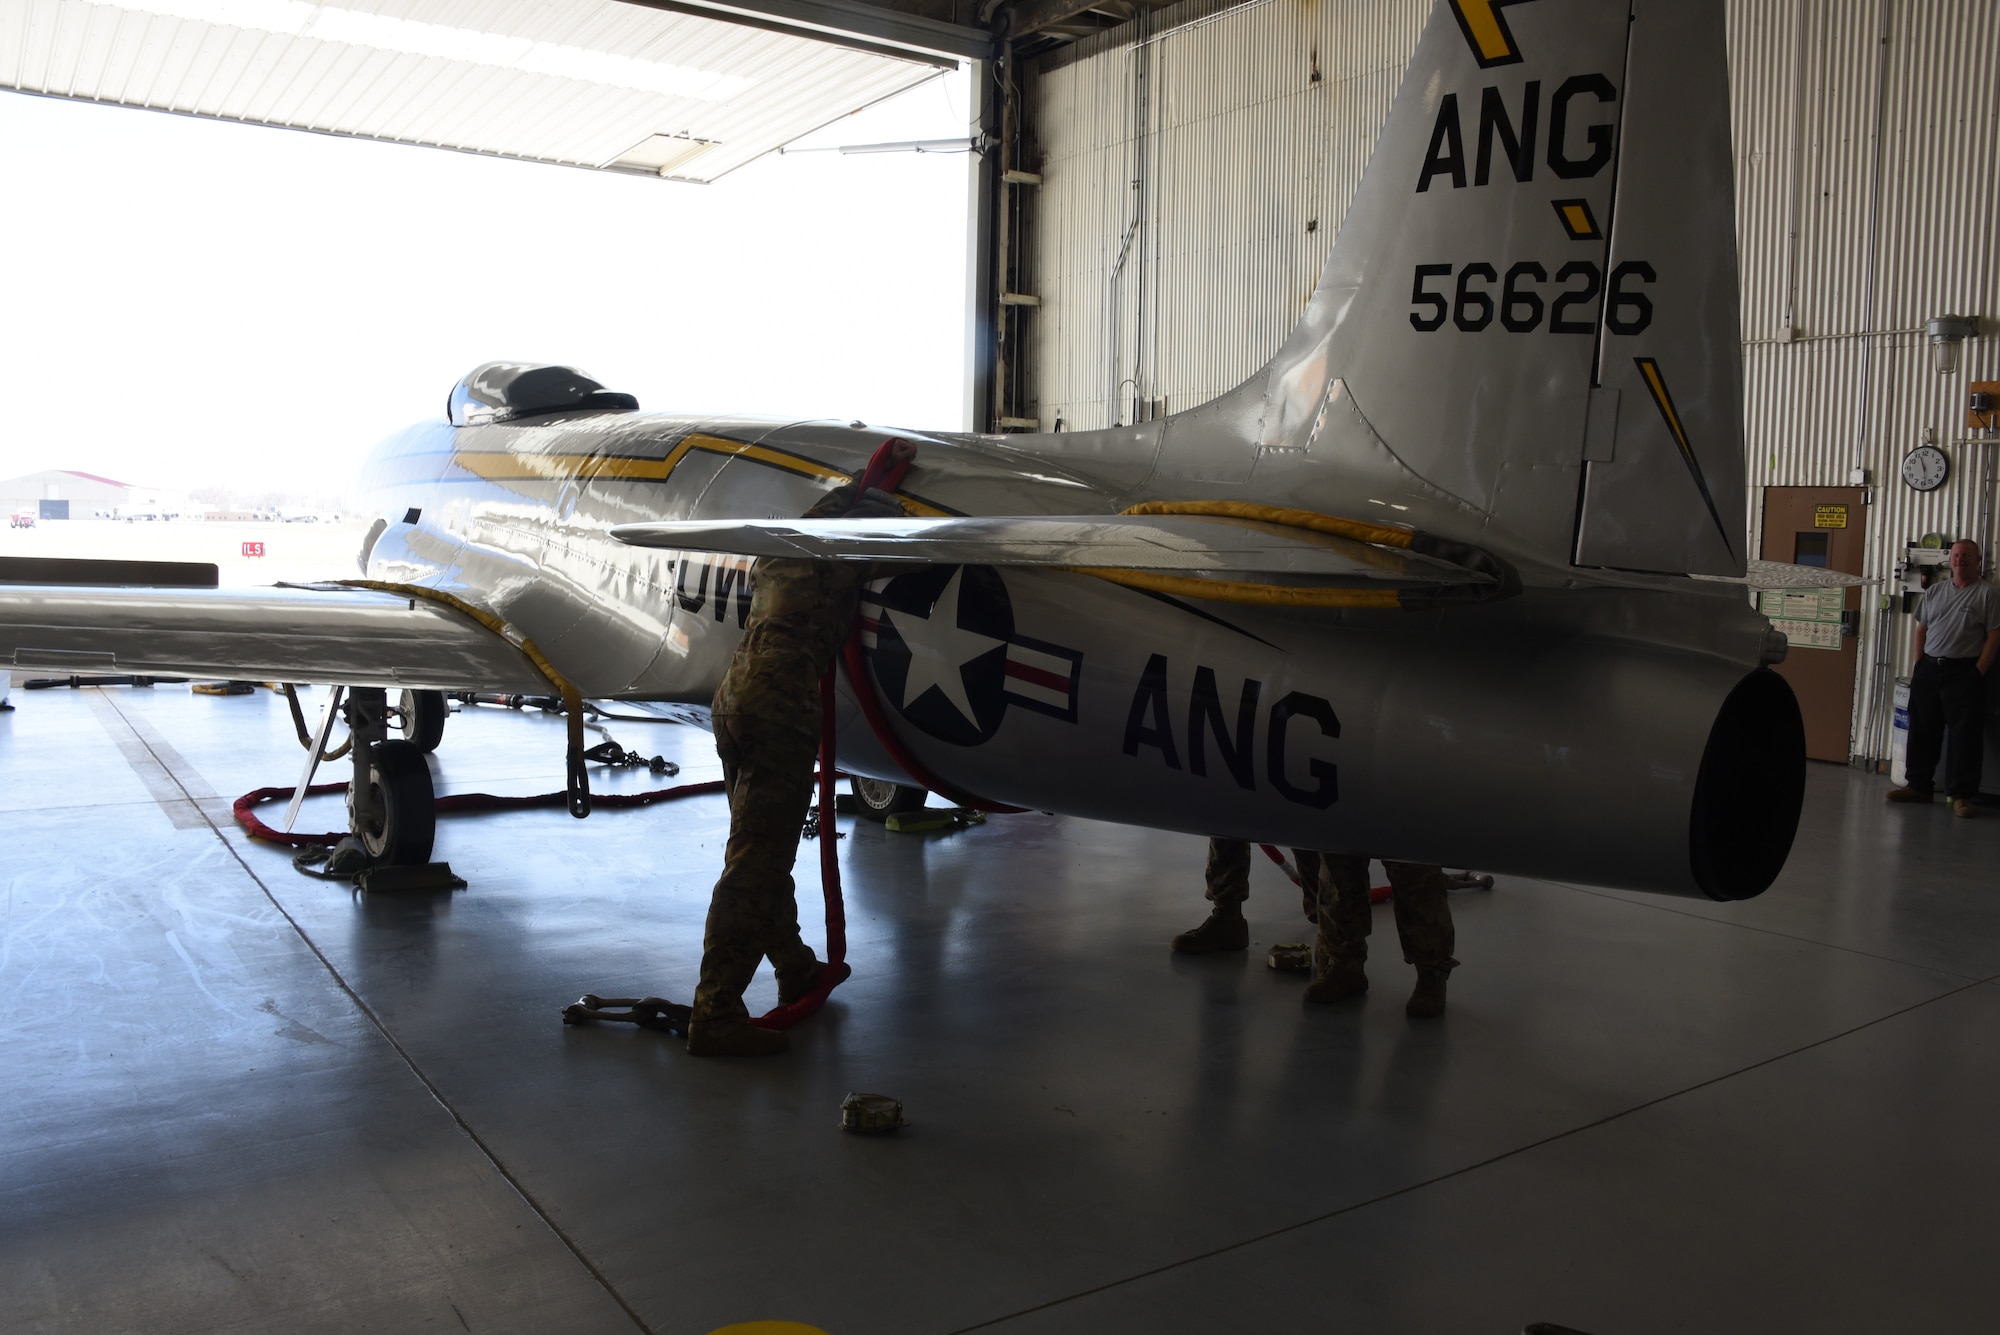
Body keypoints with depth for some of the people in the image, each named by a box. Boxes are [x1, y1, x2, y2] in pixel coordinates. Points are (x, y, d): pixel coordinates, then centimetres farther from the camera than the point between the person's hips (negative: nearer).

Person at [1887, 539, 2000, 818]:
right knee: (1922, 730, 9)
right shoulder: (1934, 591, 13)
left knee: (1964, 734, -5)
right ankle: (1917, 785, 19)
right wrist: (1918, 666, 8)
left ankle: (1961, 795, -1)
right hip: (1928, 668, 5)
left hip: (1964, 672, -5)